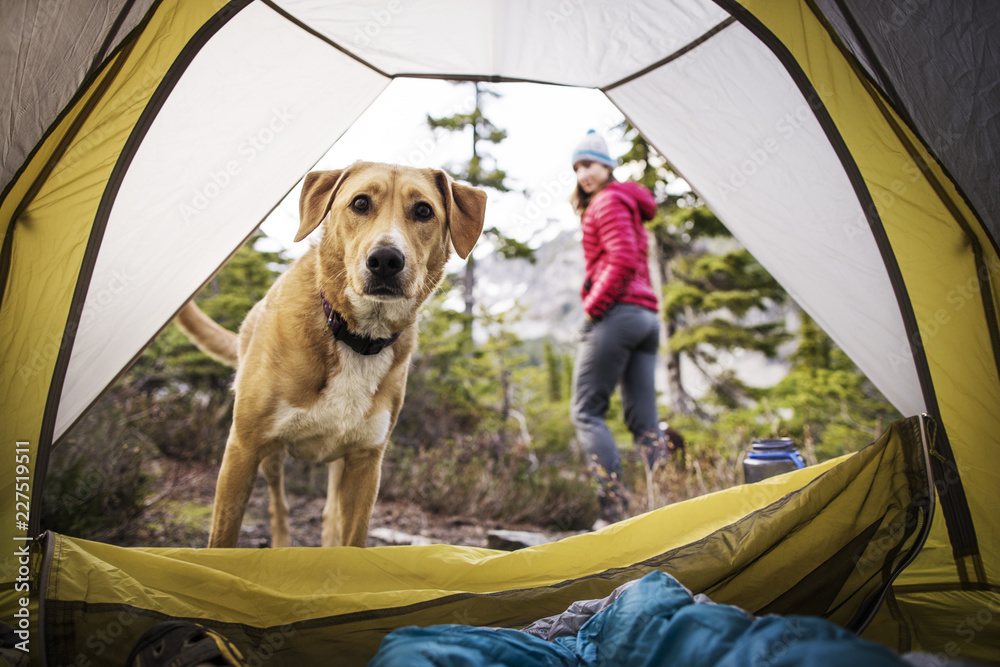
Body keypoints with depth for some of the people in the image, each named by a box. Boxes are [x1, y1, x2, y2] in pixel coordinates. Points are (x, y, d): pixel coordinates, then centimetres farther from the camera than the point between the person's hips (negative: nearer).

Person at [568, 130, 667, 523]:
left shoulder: (608, 202, -3)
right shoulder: (630, 204, 27)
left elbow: (622, 262, -16)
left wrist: (592, 307, -11)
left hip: (616, 313, -10)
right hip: (648, 316, 10)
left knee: (586, 412, -5)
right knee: (644, 419, 6)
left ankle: (614, 507, -11)